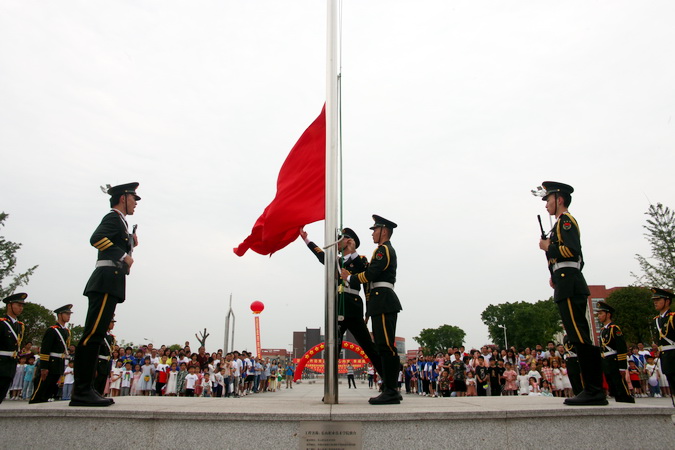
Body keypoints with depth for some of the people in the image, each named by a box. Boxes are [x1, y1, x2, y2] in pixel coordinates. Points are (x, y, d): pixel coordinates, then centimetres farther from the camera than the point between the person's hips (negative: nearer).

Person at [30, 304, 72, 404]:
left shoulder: (67, 332, 14)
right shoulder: (52, 330, -10)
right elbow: (44, 350, -16)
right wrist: (44, 368, -20)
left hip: (60, 366, 8)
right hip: (49, 365, -8)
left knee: (50, 392, 12)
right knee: (38, 395, -3)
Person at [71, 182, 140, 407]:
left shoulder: (120, 222, 27)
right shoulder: (113, 217, -1)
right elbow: (96, 238, -20)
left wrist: (130, 245, 13)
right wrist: (123, 255, -16)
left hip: (110, 284, 10)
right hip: (107, 280, -10)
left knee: (95, 335, 7)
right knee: (93, 334, -13)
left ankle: (85, 390, 9)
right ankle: (81, 392, -14)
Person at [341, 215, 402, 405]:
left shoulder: (383, 249, -6)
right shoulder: (387, 250, 26)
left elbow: (370, 274, -16)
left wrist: (349, 278, -3)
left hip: (383, 301, -11)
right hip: (383, 302, 11)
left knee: (386, 346, -12)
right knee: (384, 346, 10)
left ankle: (391, 392, -11)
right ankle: (390, 390, 14)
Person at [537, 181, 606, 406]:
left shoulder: (565, 220, -5)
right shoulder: (563, 223, 25)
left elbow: (571, 250, -20)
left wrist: (548, 247, -7)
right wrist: (556, 277, 17)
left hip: (569, 286, -10)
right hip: (569, 286, 10)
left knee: (580, 337, -11)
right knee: (580, 338, 9)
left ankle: (595, 391, -10)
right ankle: (593, 390, 12)